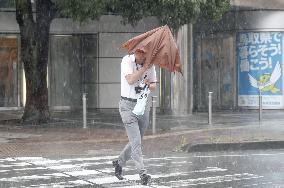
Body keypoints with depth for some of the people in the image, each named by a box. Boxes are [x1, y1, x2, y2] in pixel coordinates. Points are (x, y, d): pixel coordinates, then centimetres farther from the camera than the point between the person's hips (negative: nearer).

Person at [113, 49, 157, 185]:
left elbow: (153, 86, 12)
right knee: (135, 141, -13)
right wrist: (145, 67, -21)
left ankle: (119, 163, 35)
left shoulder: (150, 64, 4)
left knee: (136, 141, 13)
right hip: (128, 104, -5)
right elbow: (130, 80, -22)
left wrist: (149, 84, -11)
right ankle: (143, 174, -15)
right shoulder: (127, 60, -9)